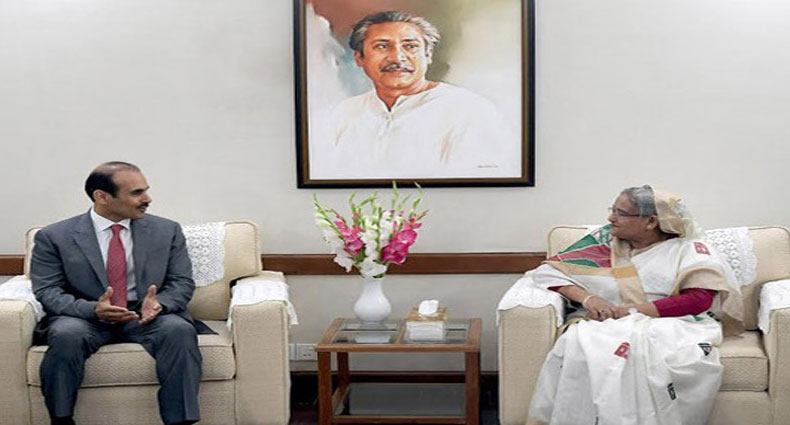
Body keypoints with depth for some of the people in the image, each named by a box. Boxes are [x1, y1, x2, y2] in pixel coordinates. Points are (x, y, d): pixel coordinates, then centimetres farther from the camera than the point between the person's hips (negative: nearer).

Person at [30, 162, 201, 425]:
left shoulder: (167, 231, 7)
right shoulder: (54, 237, 1)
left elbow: (182, 283, 6)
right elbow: (47, 291, -4)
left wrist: (159, 303, -18)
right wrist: (93, 309, -22)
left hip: (146, 316, 1)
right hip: (85, 317, -1)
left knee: (179, 330, -31)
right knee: (66, 334, -35)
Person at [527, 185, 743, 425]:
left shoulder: (686, 246, 8)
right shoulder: (606, 239, 16)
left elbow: (700, 298, -6)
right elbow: (548, 271, 12)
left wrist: (632, 311, -11)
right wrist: (587, 298, -7)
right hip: (605, 323, 2)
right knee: (578, 344, -34)